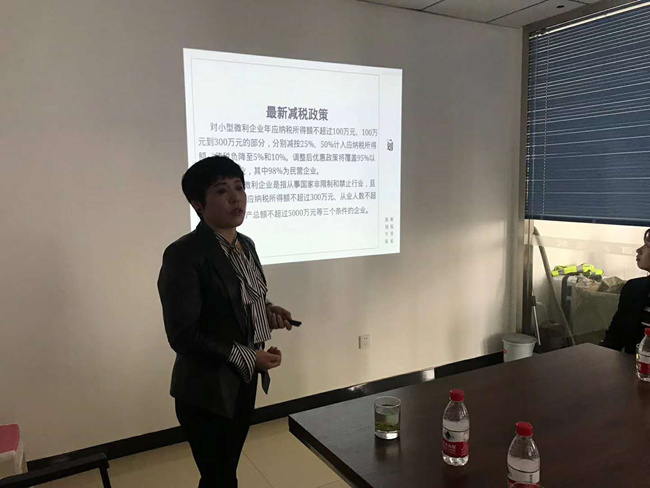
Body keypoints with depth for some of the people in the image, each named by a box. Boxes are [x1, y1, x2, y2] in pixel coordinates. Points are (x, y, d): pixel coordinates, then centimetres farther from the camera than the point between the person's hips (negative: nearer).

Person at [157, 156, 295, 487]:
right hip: (208, 391, -7)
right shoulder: (184, 254, -20)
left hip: (244, 384, 7)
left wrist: (266, 312, -4)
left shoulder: (245, 244, 5)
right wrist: (247, 357, -21)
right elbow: (182, 334, -22)